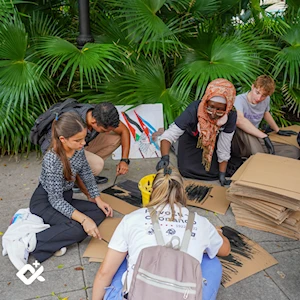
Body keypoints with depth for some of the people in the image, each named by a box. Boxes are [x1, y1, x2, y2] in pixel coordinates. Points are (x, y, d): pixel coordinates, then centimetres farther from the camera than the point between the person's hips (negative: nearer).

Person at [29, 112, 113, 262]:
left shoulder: (78, 150, -10)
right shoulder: (52, 160, -30)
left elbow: (87, 175, 5)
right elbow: (55, 200, -27)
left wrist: (98, 200, -4)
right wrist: (83, 219, -35)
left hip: (65, 199, 8)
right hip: (44, 202, -8)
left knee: (100, 212, -9)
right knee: (79, 229, -27)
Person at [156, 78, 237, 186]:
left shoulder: (230, 117, -34)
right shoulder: (194, 110, -40)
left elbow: (224, 148, -22)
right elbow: (169, 135, -37)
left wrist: (222, 175, -16)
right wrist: (165, 157, -55)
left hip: (212, 141, 2)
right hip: (191, 139, -1)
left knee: (214, 172, -4)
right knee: (186, 170, -10)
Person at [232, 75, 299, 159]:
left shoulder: (266, 99, 0)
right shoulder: (239, 100, -22)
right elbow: (239, 121, -43)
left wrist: (278, 130, 34)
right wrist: (264, 136, -41)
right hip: (239, 142, -6)